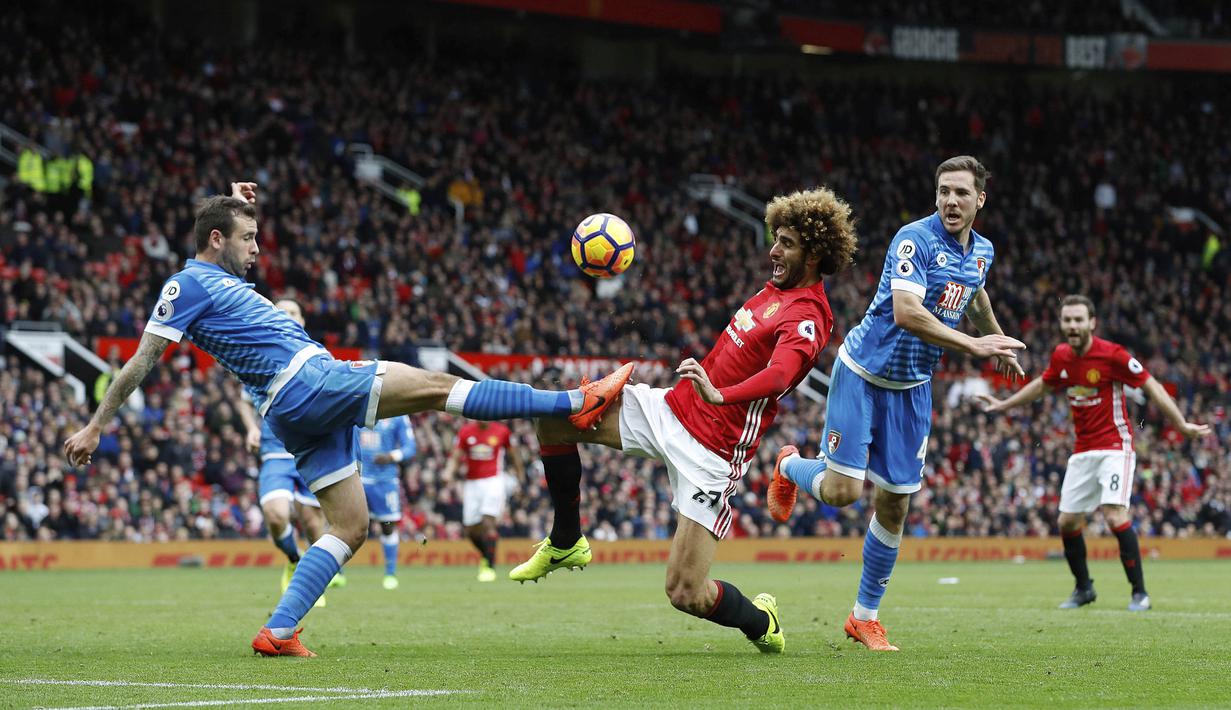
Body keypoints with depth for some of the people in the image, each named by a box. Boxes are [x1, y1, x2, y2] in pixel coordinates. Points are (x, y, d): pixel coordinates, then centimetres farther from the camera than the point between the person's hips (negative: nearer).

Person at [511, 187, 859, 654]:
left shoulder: (807, 317, -18)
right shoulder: (776, 288, 11)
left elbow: (779, 374, -38)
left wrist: (720, 395, -55)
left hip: (712, 449, -8)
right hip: (672, 408, 9)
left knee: (686, 593, -14)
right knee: (554, 414, -4)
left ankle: (762, 623, 21)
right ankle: (565, 544, 13)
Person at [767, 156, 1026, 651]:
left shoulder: (982, 251, 4)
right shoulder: (916, 239, -20)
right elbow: (906, 313, -32)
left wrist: (999, 341, 40)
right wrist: (974, 346, -32)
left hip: (912, 388, 6)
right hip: (863, 374, -6)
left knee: (894, 506, 4)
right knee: (842, 490, -12)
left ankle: (865, 616, 17)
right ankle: (789, 467, 24)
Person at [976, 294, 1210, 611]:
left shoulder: (1112, 354, -16)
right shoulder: (1061, 356, 2)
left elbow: (1151, 386, -12)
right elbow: (1041, 385, 22)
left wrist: (1181, 424, -16)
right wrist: (1002, 405, 28)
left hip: (1114, 445, -6)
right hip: (1082, 451, 6)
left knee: (1115, 515, -21)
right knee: (1067, 522, 6)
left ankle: (1139, 592, -12)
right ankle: (1084, 588, 26)